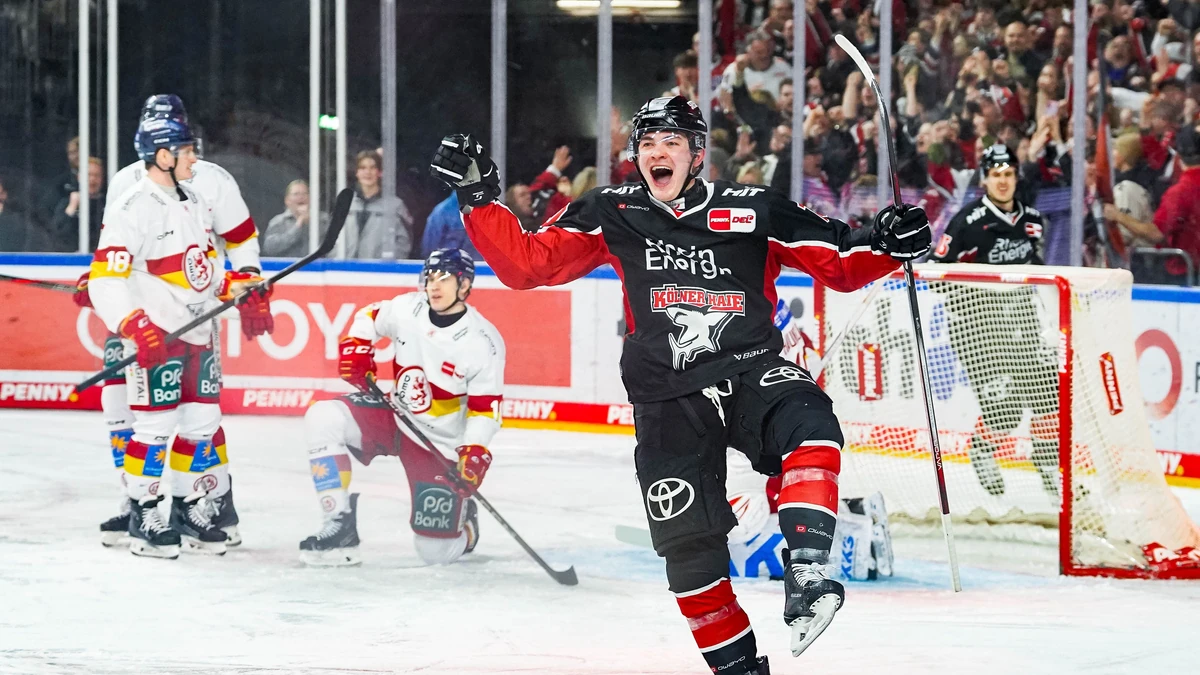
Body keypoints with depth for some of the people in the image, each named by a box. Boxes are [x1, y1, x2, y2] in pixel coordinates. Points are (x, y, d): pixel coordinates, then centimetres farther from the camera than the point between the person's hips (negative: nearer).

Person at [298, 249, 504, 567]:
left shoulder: (483, 342, -19)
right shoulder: (407, 309, -9)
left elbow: (485, 409, -15)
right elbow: (369, 317, 12)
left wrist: (474, 455, -28)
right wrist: (355, 348, -6)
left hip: (441, 444, -4)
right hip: (396, 417, 4)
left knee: (436, 550, -8)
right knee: (322, 418, -21)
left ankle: (464, 525, 34)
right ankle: (340, 527, -16)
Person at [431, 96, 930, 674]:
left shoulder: (754, 212, 3)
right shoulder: (612, 216, 7)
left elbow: (840, 265, 8)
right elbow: (525, 263, 7)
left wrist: (887, 246, -12)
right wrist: (478, 195, -3)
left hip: (752, 374, -2)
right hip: (667, 403, 2)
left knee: (808, 425, -35)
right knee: (689, 548, -3)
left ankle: (807, 573, -38)